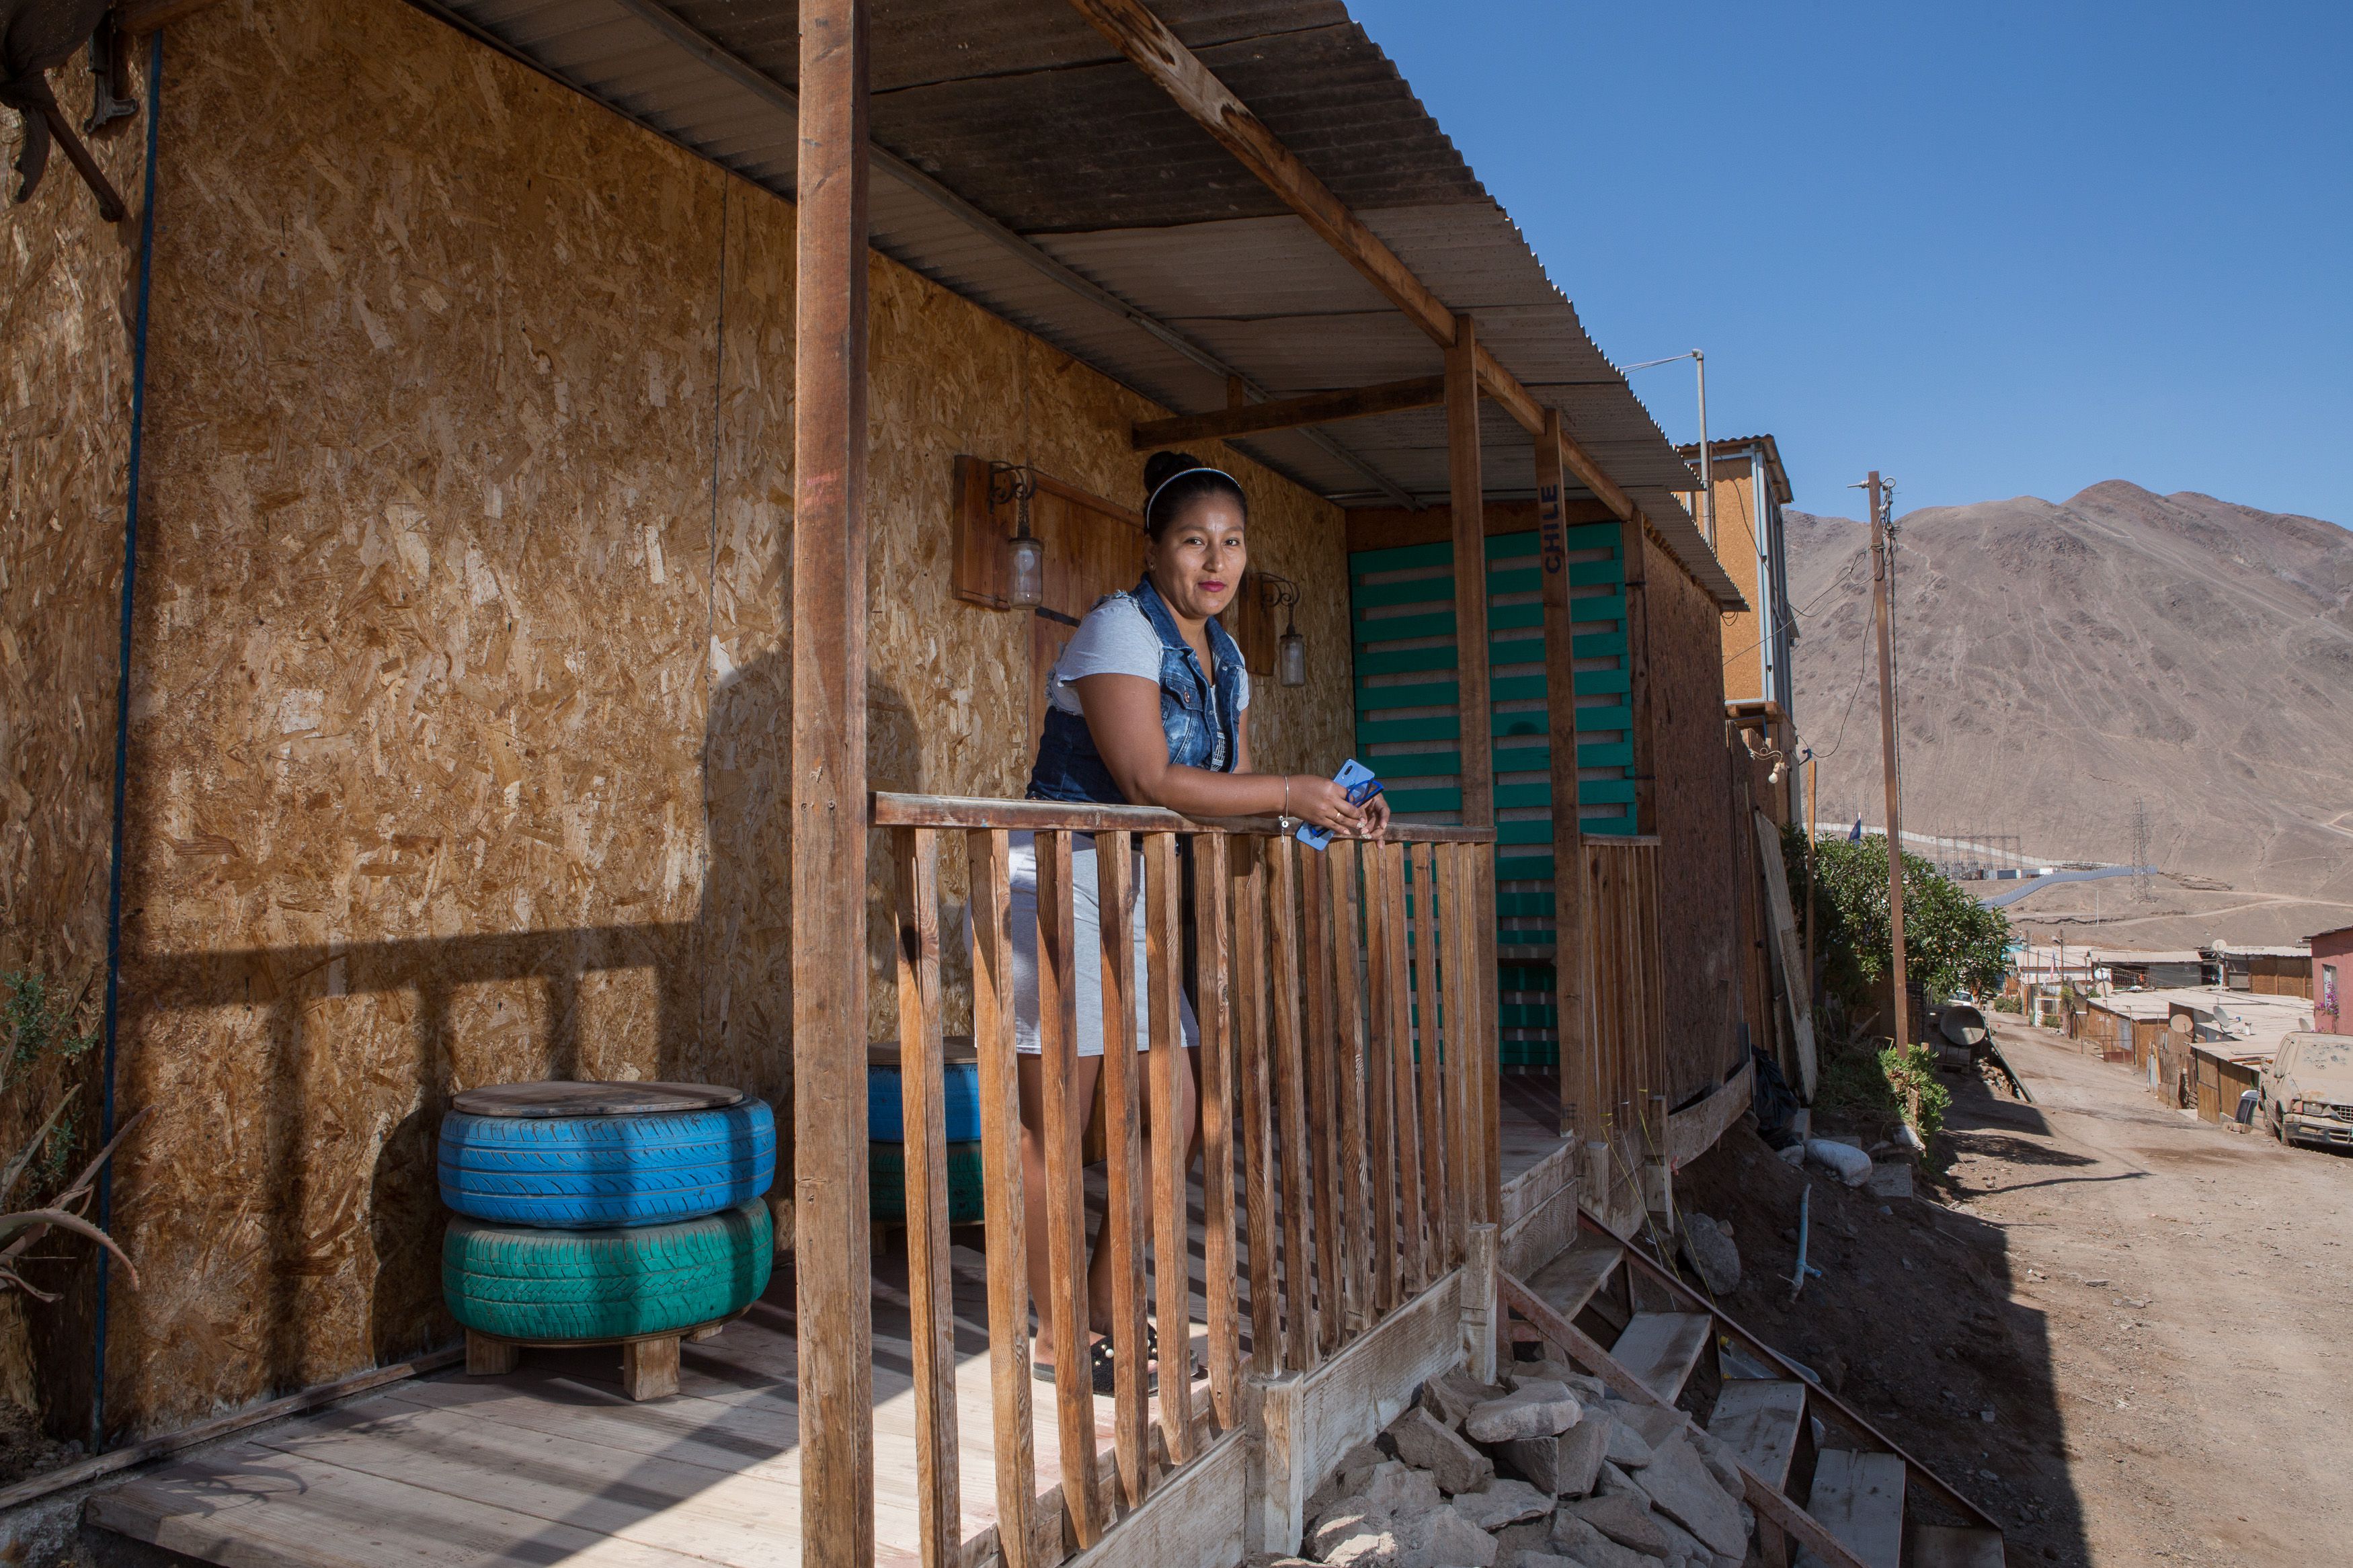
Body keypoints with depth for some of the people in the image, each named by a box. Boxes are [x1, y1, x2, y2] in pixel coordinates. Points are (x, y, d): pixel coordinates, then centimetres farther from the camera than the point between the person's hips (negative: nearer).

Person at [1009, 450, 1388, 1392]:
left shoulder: (1224, 659, 13)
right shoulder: (1120, 630, -13)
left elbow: (1234, 787, 14)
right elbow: (1148, 780, -22)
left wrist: (1340, 813, -1)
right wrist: (1292, 794, -17)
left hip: (1137, 896, 9)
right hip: (1058, 883, -9)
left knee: (1176, 1110, 8)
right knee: (1054, 1123, -3)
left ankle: (1106, 1310, 22)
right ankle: (1058, 1338, 11)